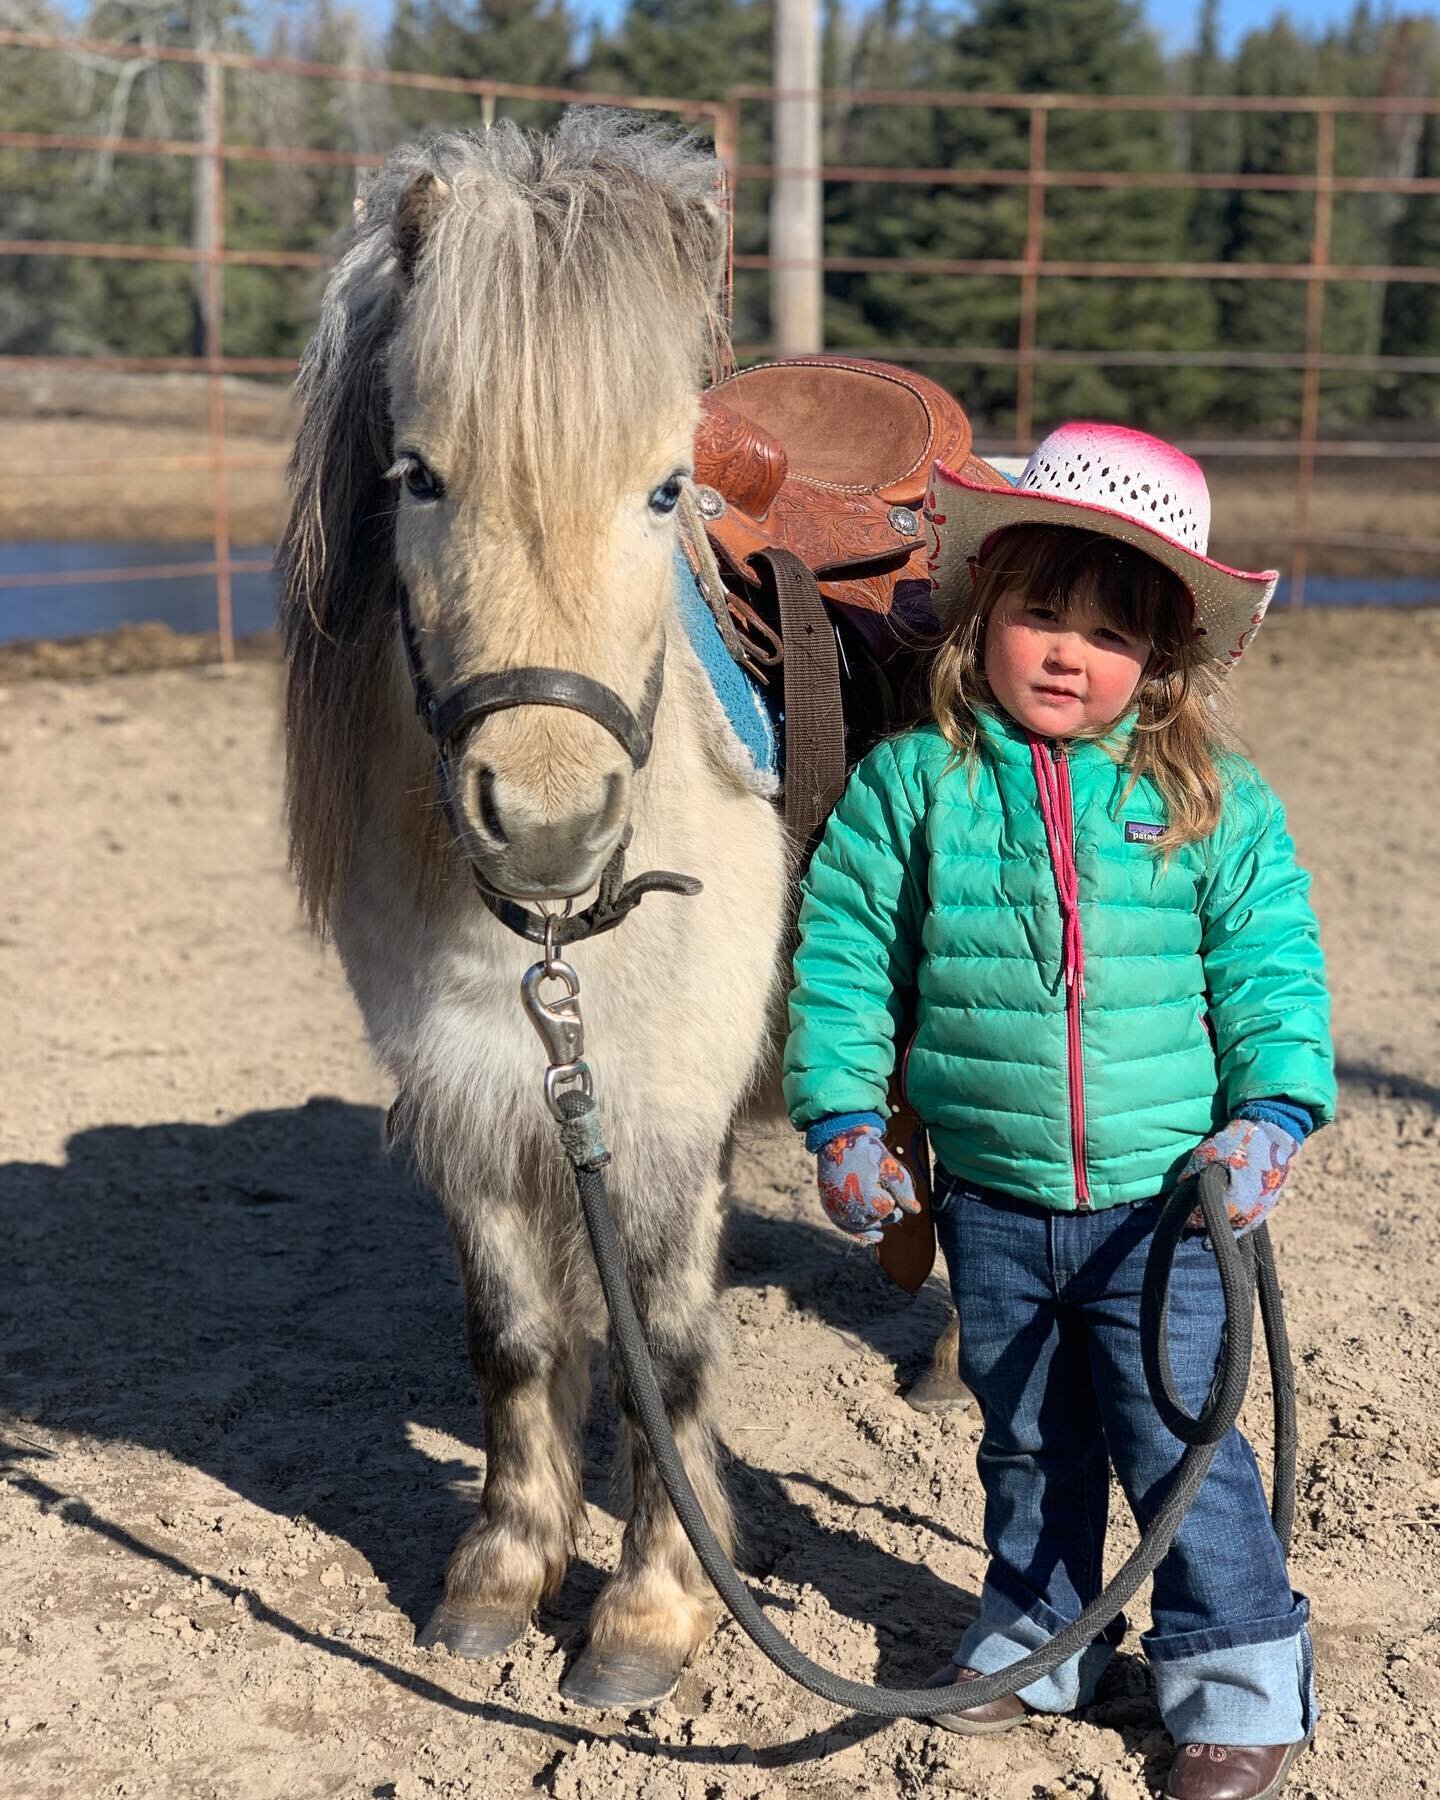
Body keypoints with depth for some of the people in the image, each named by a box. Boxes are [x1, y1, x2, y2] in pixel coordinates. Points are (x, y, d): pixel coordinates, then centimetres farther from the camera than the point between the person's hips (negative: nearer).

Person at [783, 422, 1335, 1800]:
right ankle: (1036, 1642, 39)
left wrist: (1270, 1114, -14)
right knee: (1027, 1441, 19)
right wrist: (841, 1118, -5)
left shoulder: (1211, 803, -5)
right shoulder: (913, 782, -5)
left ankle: (1237, 1681, 23)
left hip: (1165, 1197, -2)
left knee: (1178, 1444, 5)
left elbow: (1273, 974, -1)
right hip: (990, 1196, 2)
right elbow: (841, 956, 0)